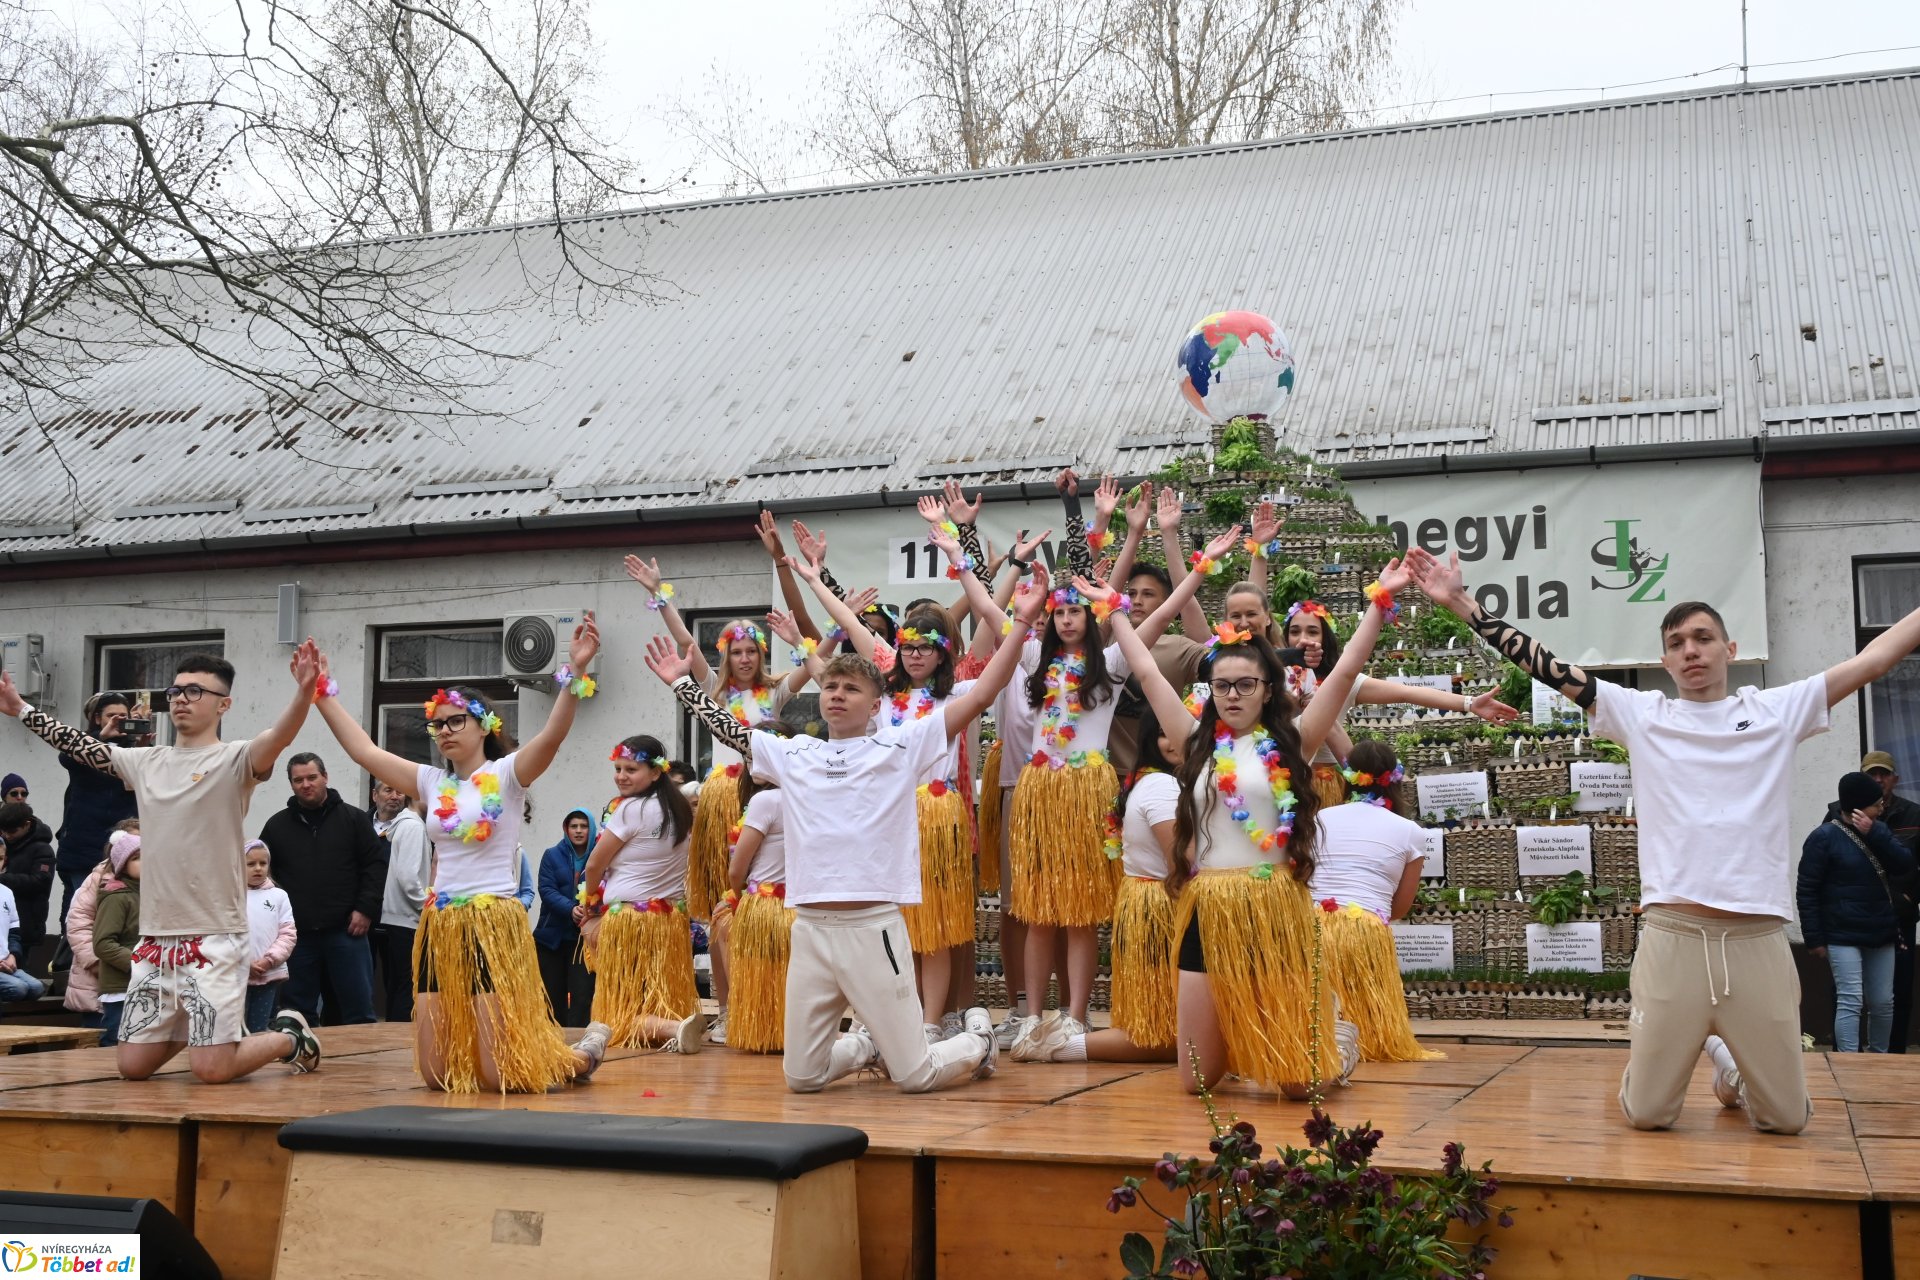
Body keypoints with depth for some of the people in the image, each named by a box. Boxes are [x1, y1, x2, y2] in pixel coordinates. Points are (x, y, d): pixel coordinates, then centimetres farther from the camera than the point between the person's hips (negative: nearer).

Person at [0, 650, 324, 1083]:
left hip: (214, 939, -6)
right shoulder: (145, 762, 12)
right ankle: (207, 1027, 35)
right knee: (133, 1066, 9)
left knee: (211, 1071, -10)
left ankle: (291, 1037, 17)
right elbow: (80, 745, 25)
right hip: (155, 939, 6)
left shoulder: (232, 760, -7)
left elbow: (277, 739, -27)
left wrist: (305, 692, -46)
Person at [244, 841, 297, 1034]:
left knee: (259, 1030, 9)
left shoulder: (278, 896, 5)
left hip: (270, 975, 2)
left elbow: (288, 934, 2)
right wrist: (243, 964, -13)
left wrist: (268, 960, -10)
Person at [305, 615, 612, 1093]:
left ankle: (582, 1053, 20)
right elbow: (363, 750, 13)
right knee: (439, 1075, 6)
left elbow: (553, 734, -21)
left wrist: (575, 671, -34)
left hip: (493, 925, -6)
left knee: (504, 1077, -9)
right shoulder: (432, 782, 12)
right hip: (438, 928, 6)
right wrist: (322, 692, 11)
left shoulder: (506, 775, -4)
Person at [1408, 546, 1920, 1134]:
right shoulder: (1641, 714, 9)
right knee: (1645, 1113, 4)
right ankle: (1677, 1061, 38)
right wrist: (1462, 604, 1)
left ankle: (1732, 1068, 40)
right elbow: (1548, 668, 5)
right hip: (1672, 935, 0)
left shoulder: (1777, 710, 10)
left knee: (1788, 1118, 7)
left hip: (1758, 938, 1)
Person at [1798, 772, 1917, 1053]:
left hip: (1881, 934, 6)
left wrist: (1875, 834, -15)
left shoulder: (1878, 830, 10)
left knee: (1883, 1002, 11)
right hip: (1843, 937, -6)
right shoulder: (1824, 837, -9)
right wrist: (1814, 938, -12)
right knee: (1850, 1002, -11)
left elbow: (1906, 867, -5)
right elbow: (1807, 891, -9)